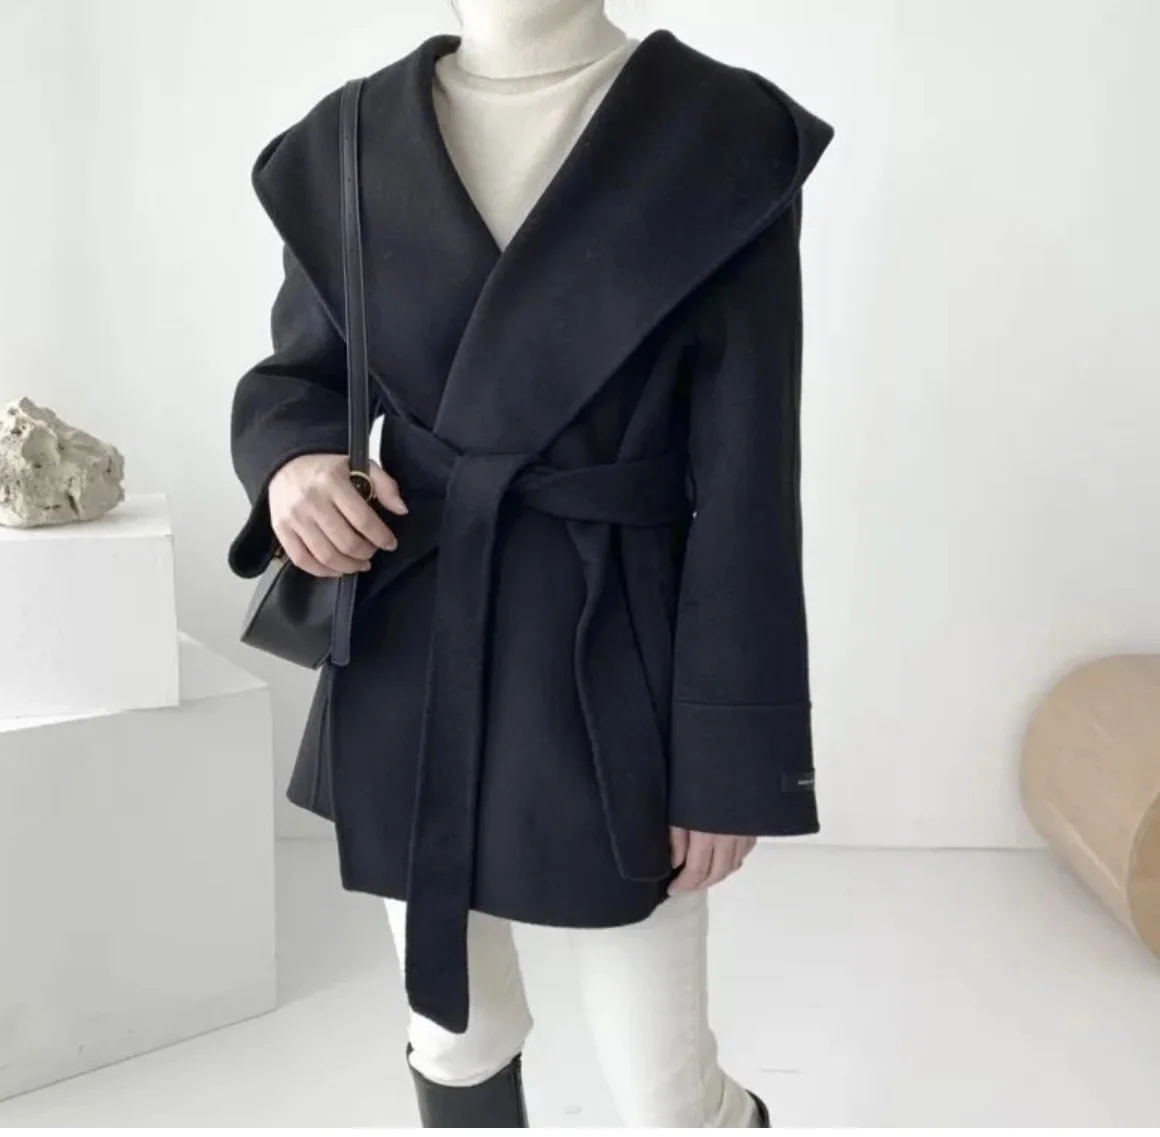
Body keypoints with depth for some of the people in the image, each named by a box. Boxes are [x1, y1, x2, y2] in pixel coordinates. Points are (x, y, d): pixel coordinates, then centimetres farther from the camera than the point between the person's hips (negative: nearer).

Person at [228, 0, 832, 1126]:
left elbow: (745, 479, -9)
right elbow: (293, 372, 12)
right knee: (455, 1039, 21)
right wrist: (290, 458, -12)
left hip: (610, 666, -3)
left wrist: (727, 759, -9)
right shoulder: (347, 143, 1)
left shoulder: (727, 136, -7)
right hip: (409, 662, 4)